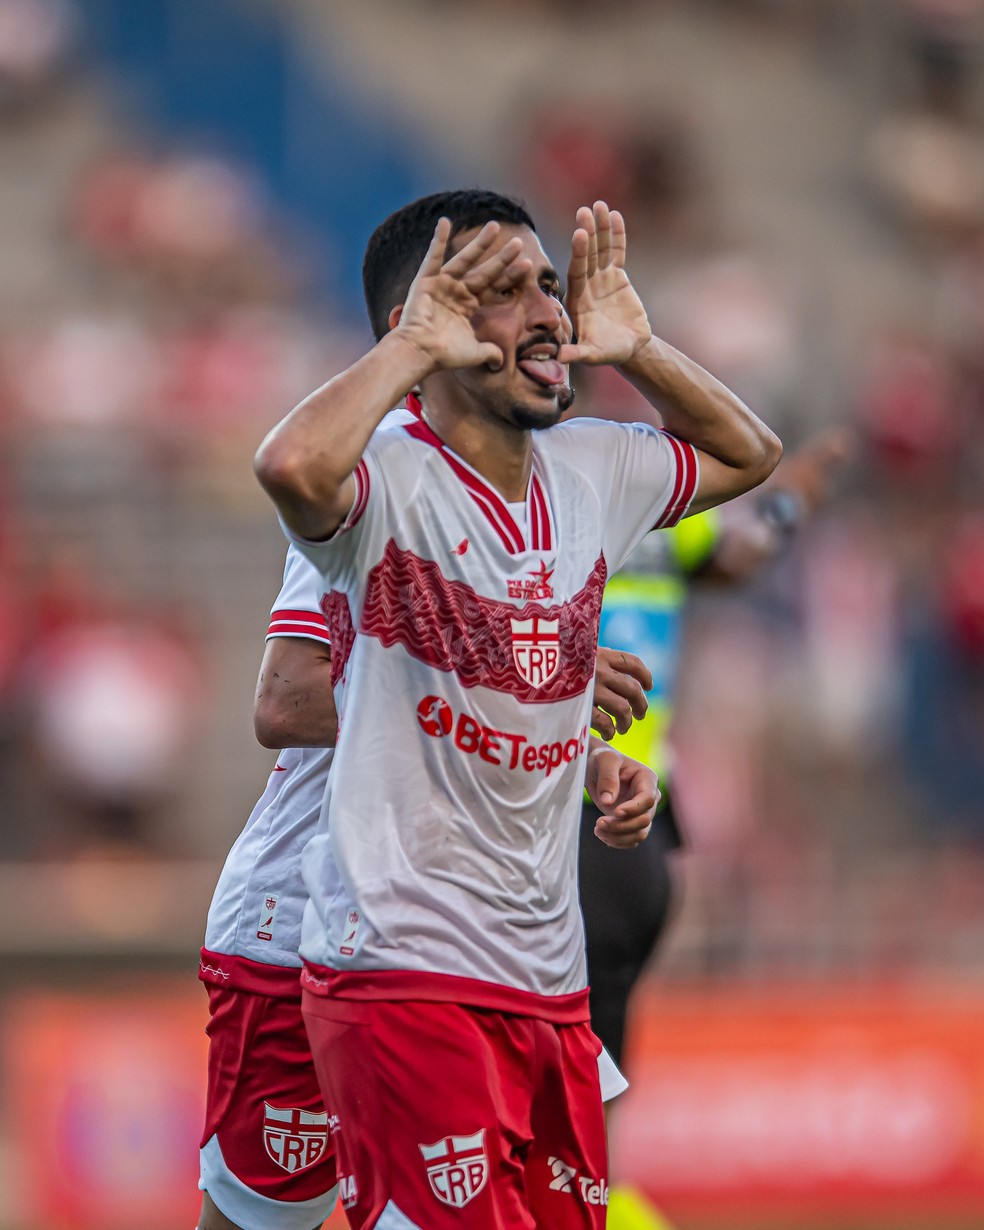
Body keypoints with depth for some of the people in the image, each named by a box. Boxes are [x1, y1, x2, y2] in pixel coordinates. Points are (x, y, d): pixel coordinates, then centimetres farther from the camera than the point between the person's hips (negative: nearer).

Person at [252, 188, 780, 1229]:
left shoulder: (590, 472, 11)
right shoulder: (388, 483, -13)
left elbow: (746, 453, 30)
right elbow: (294, 466, -38)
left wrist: (634, 348, 13)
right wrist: (413, 345, -21)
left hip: (551, 984, 8)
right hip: (403, 976, -8)